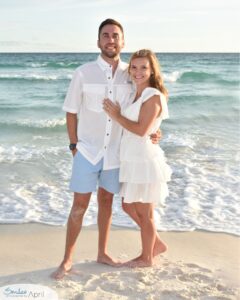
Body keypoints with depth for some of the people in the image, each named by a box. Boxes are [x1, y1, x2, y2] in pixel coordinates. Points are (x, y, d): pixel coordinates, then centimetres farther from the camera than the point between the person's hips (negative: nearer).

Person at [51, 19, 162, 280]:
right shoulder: (83, 73, -9)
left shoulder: (130, 74, -2)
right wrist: (74, 145, -3)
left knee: (106, 201, 14)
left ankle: (102, 253, 29)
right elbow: (71, 111, -2)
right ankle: (67, 259, 15)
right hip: (88, 150, -2)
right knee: (79, 205, 2)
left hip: (115, 152, 3)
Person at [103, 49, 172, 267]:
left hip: (144, 159, -9)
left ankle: (147, 257, 23)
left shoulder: (153, 96, -15)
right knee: (130, 207, 19)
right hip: (132, 159, 9)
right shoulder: (136, 94, 12)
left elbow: (142, 129, -21)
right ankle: (156, 243, 35)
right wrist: (116, 113, -2)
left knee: (144, 213, 5)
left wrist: (116, 116, -14)